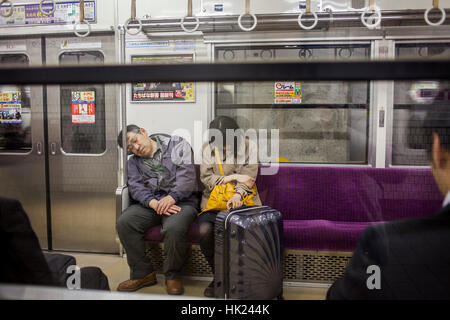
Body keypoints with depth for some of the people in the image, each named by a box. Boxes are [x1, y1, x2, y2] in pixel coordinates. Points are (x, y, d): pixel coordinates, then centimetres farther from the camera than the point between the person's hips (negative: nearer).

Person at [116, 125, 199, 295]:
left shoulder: (177, 144, 5)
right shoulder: (134, 161, 17)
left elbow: (187, 174, -7)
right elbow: (135, 186, 1)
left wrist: (172, 197, -21)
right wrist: (154, 203, -19)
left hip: (181, 201, -4)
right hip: (150, 203, 4)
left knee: (174, 228, -35)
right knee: (124, 223, -22)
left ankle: (172, 276, -10)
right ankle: (143, 273, -7)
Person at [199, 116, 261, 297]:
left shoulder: (249, 146, 3)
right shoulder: (207, 148, 7)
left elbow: (248, 177, -5)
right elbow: (206, 178, 1)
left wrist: (238, 195, -25)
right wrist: (233, 177, -9)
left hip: (242, 200, -1)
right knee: (204, 231, -28)